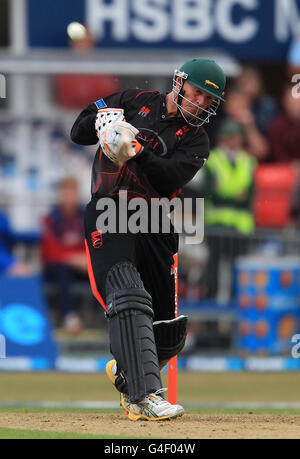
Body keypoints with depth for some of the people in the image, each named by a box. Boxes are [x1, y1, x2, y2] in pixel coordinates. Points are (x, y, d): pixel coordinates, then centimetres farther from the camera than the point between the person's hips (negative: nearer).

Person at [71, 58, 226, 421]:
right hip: (109, 218, -3)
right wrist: (100, 118, -8)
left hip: (154, 228, 3)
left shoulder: (196, 141, 9)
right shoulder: (135, 102, 11)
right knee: (127, 295, -26)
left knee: (167, 335, 5)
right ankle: (144, 396, -34)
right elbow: (78, 133, 13)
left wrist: (136, 151, -26)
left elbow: (169, 179, -11)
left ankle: (125, 371, 38)